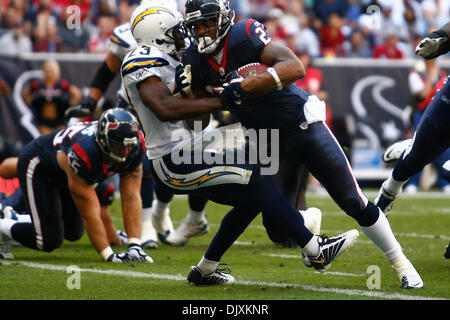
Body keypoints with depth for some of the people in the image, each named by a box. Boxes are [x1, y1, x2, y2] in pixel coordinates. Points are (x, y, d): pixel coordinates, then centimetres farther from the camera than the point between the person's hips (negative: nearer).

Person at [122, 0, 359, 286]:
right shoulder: (143, 63, -11)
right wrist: (217, 102, -25)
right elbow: (165, 109, -30)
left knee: (251, 198, 13)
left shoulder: (167, 65, 19)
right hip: (173, 162, -11)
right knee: (257, 176, -18)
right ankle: (316, 250, -17)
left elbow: (196, 125, 19)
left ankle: (205, 270, 22)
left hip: (187, 155, 11)